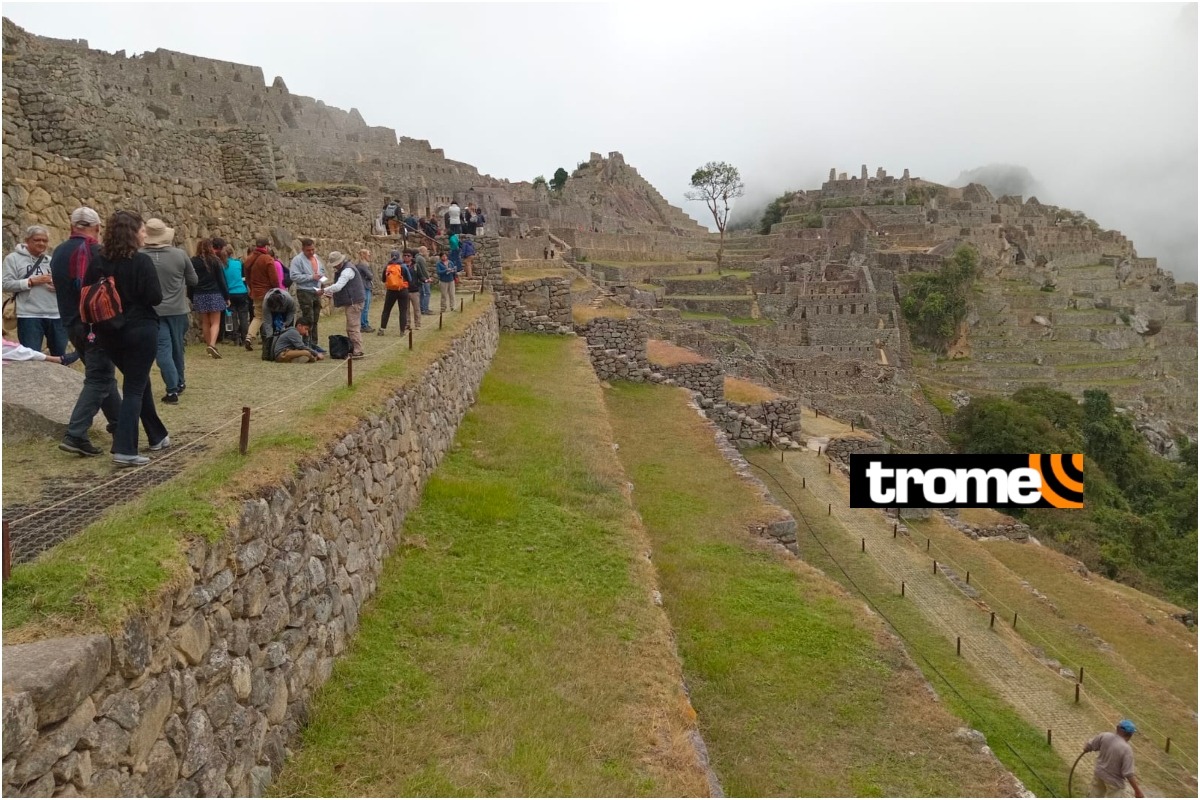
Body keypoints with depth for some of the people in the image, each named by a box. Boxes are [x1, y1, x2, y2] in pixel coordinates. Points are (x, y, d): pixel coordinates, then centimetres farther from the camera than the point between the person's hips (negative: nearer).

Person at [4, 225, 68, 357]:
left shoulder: (51, 260, 15)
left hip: (56, 315, 4)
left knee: (60, 357, 11)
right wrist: (32, 281, -15)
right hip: (29, 316, -4)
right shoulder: (14, 258, 2)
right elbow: (6, 284, -6)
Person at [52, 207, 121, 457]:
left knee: (101, 373, 20)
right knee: (98, 379, -6)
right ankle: (75, 435, -14)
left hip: (71, 323, 9)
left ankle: (118, 422, 30)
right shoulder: (93, 250, -14)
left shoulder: (58, 252, 13)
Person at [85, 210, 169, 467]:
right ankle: (124, 449, -10)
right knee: (135, 387, -2)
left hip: (110, 332, 6)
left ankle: (157, 436, 32)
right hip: (140, 330, -6)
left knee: (139, 381, 21)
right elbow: (155, 298, -15)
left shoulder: (98, 262, 4)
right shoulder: (141, 261, -13)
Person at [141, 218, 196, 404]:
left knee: (163, 350, 0)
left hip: (153, 311, -1)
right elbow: (194, 280, 3)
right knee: (177, 347, 17)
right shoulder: (180, 254, -8)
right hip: (177, 309, 2)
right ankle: (179, 382, 31)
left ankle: (172, 390, -6)